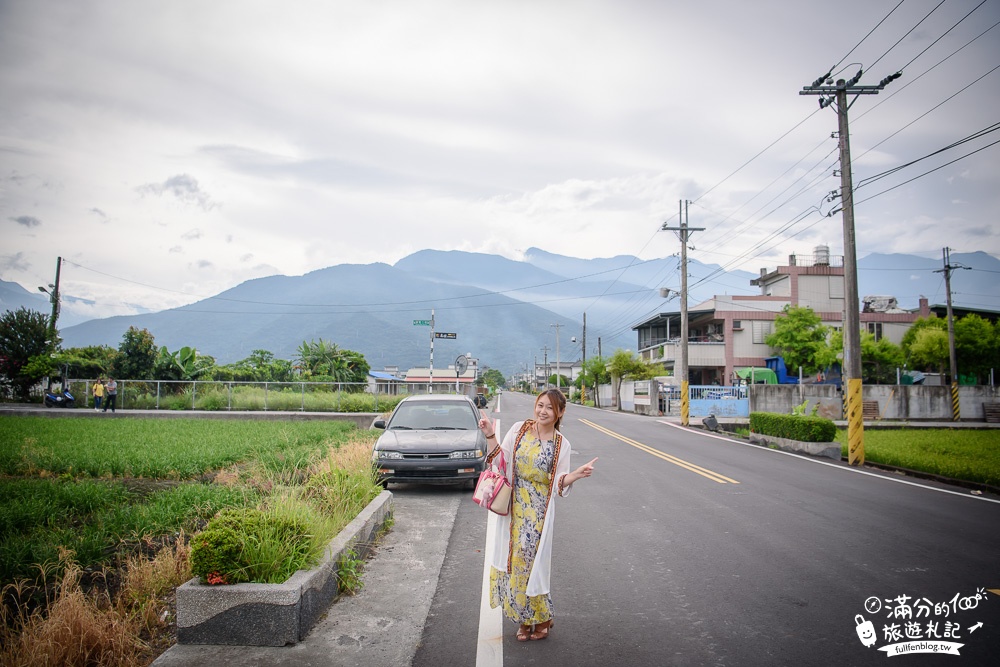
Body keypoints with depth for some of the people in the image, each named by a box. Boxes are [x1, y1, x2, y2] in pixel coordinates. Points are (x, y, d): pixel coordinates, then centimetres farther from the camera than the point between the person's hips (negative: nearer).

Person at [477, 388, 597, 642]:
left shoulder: (561, 445, -3)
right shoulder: (519, 429, 1)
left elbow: (559, 483, -4)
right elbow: (503, 458, 4)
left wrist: (578, 474, -21)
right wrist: (490, 436, -7)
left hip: (538, 510, -3)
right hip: (514, 506, 3)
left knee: (530, 560, -2)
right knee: (514, 558, 7)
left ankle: (541, 618, 21)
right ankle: (526, 620, 26)